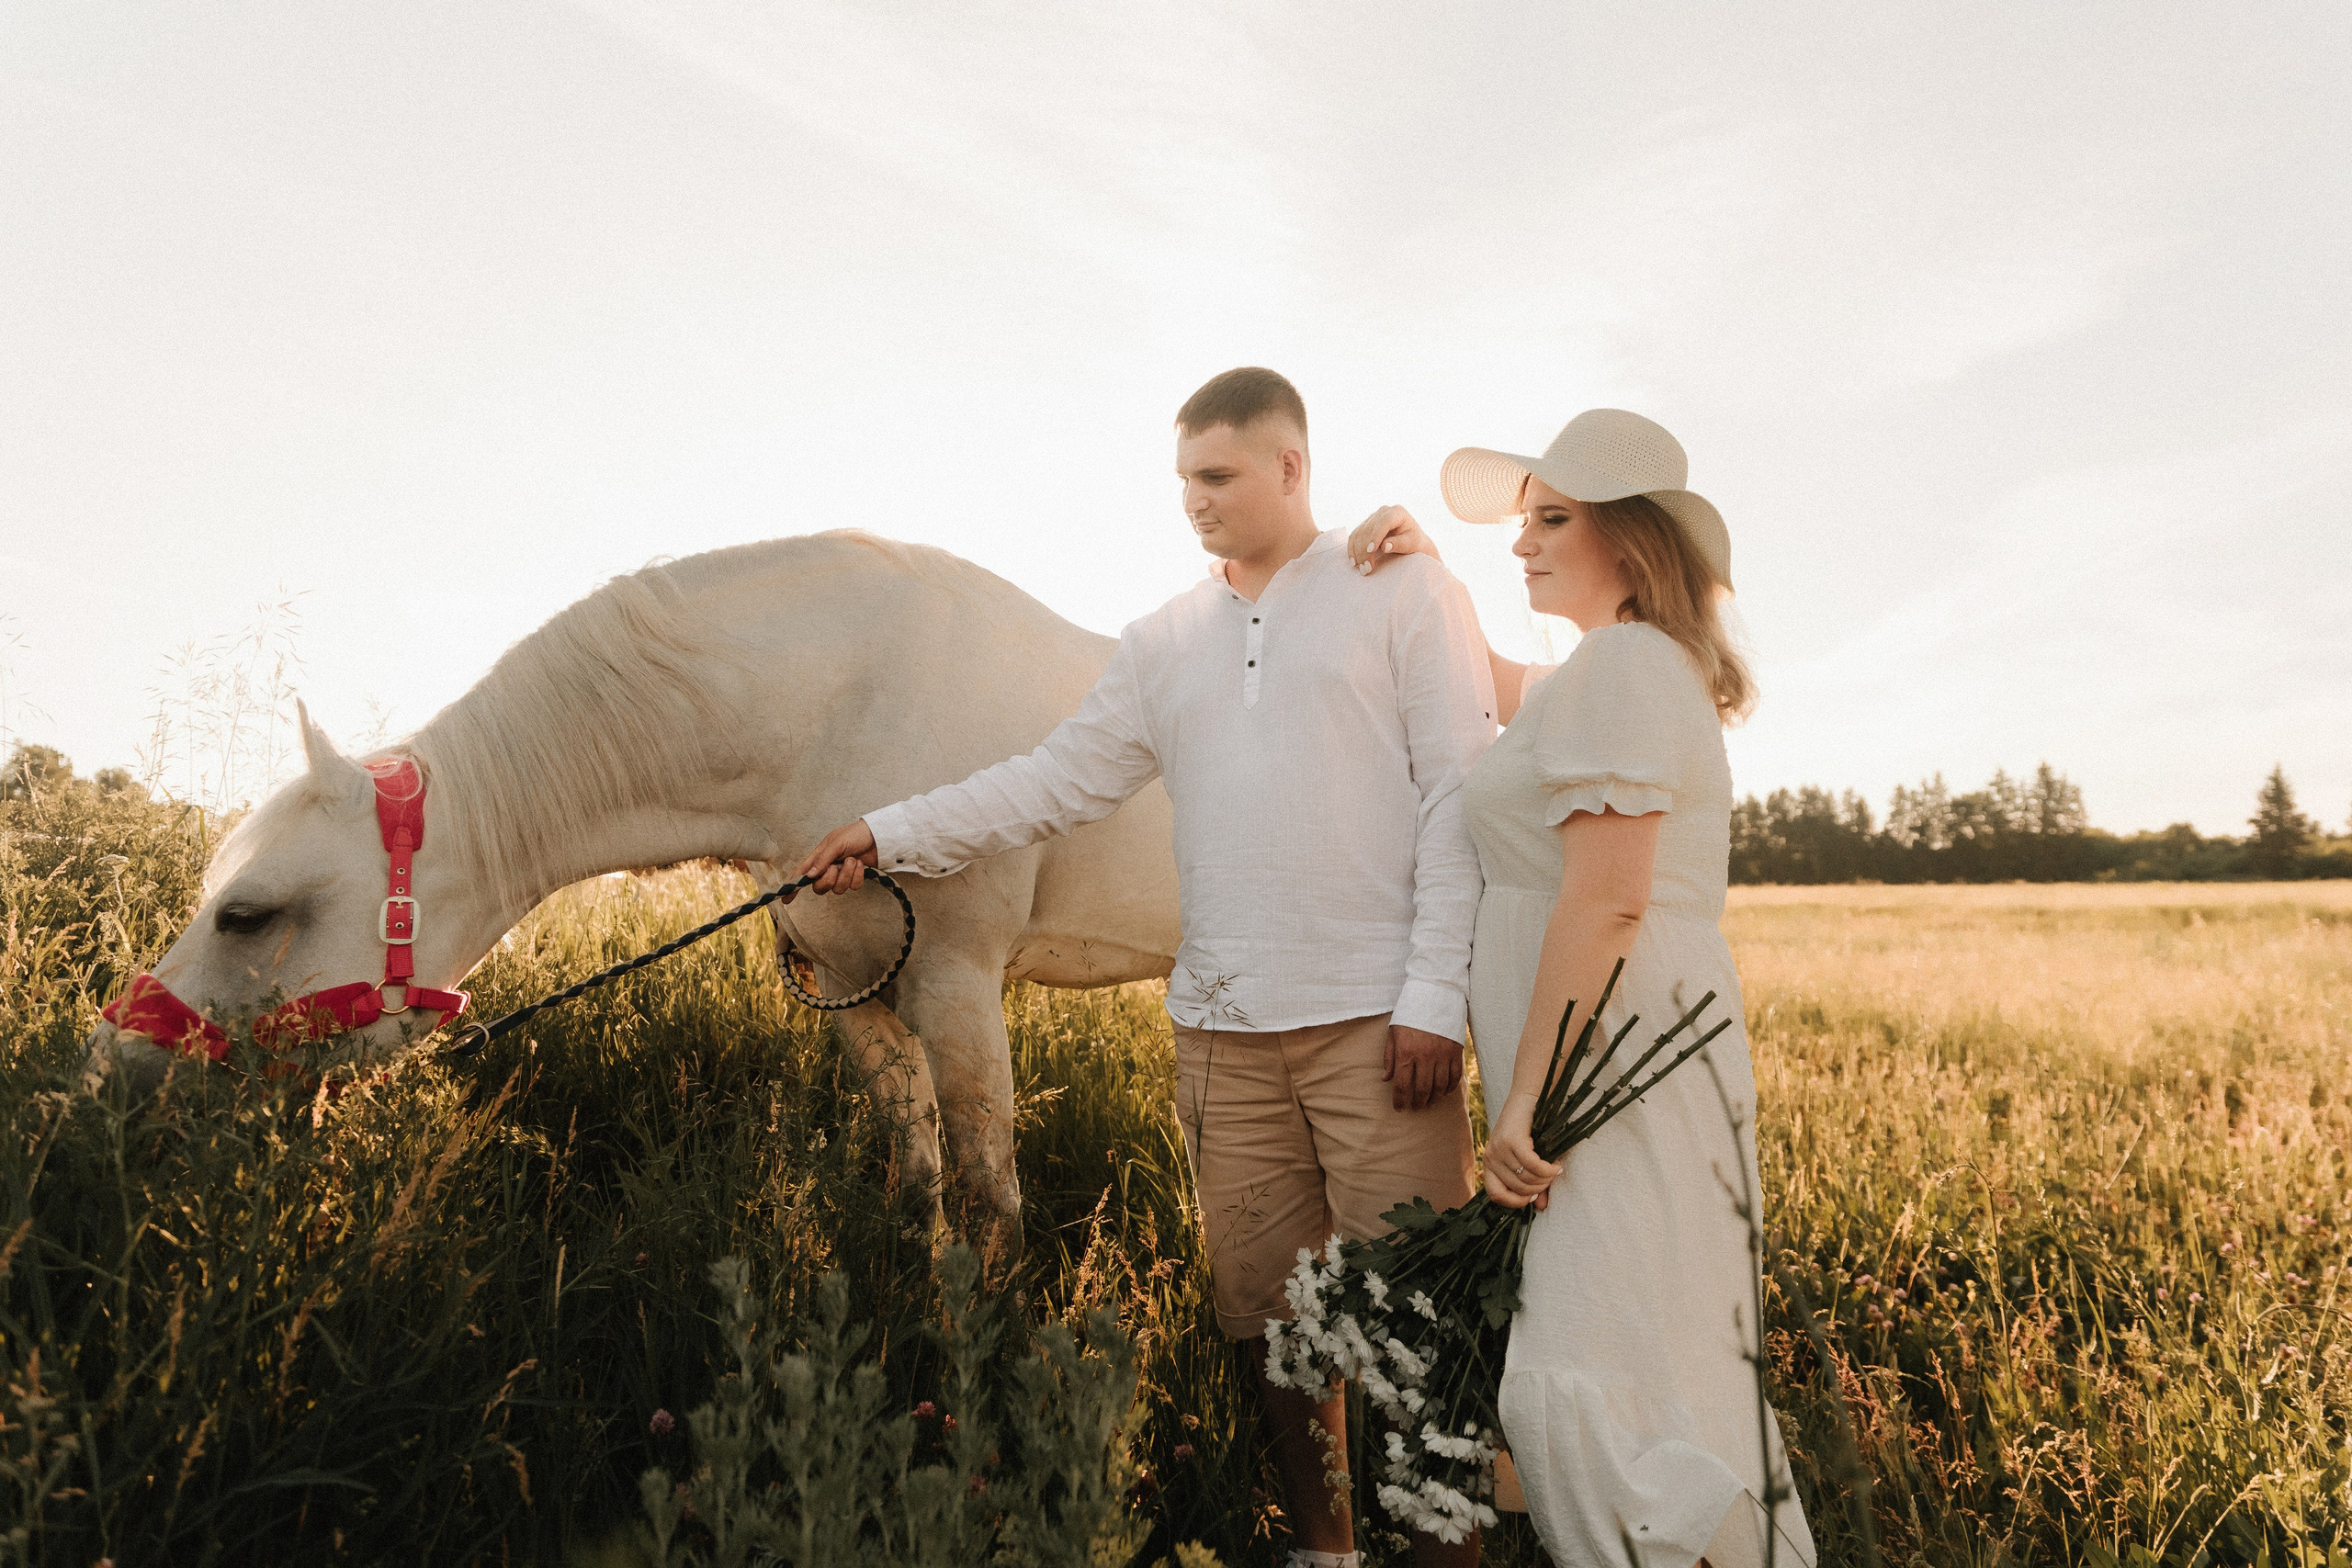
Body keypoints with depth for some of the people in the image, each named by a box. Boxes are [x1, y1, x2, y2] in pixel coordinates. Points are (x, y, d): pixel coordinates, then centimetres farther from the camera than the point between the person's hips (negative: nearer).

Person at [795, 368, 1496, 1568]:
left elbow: (1459, 801, -4)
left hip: (1376, 1021, -4)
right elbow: (1056, 781, 16)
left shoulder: (1406, 593, 2)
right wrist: (892, 834, 10)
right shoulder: (1165, 643, 15)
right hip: (1223, 1030, 4)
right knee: (1269, 1317, 10)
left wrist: (1436, 998, -11)